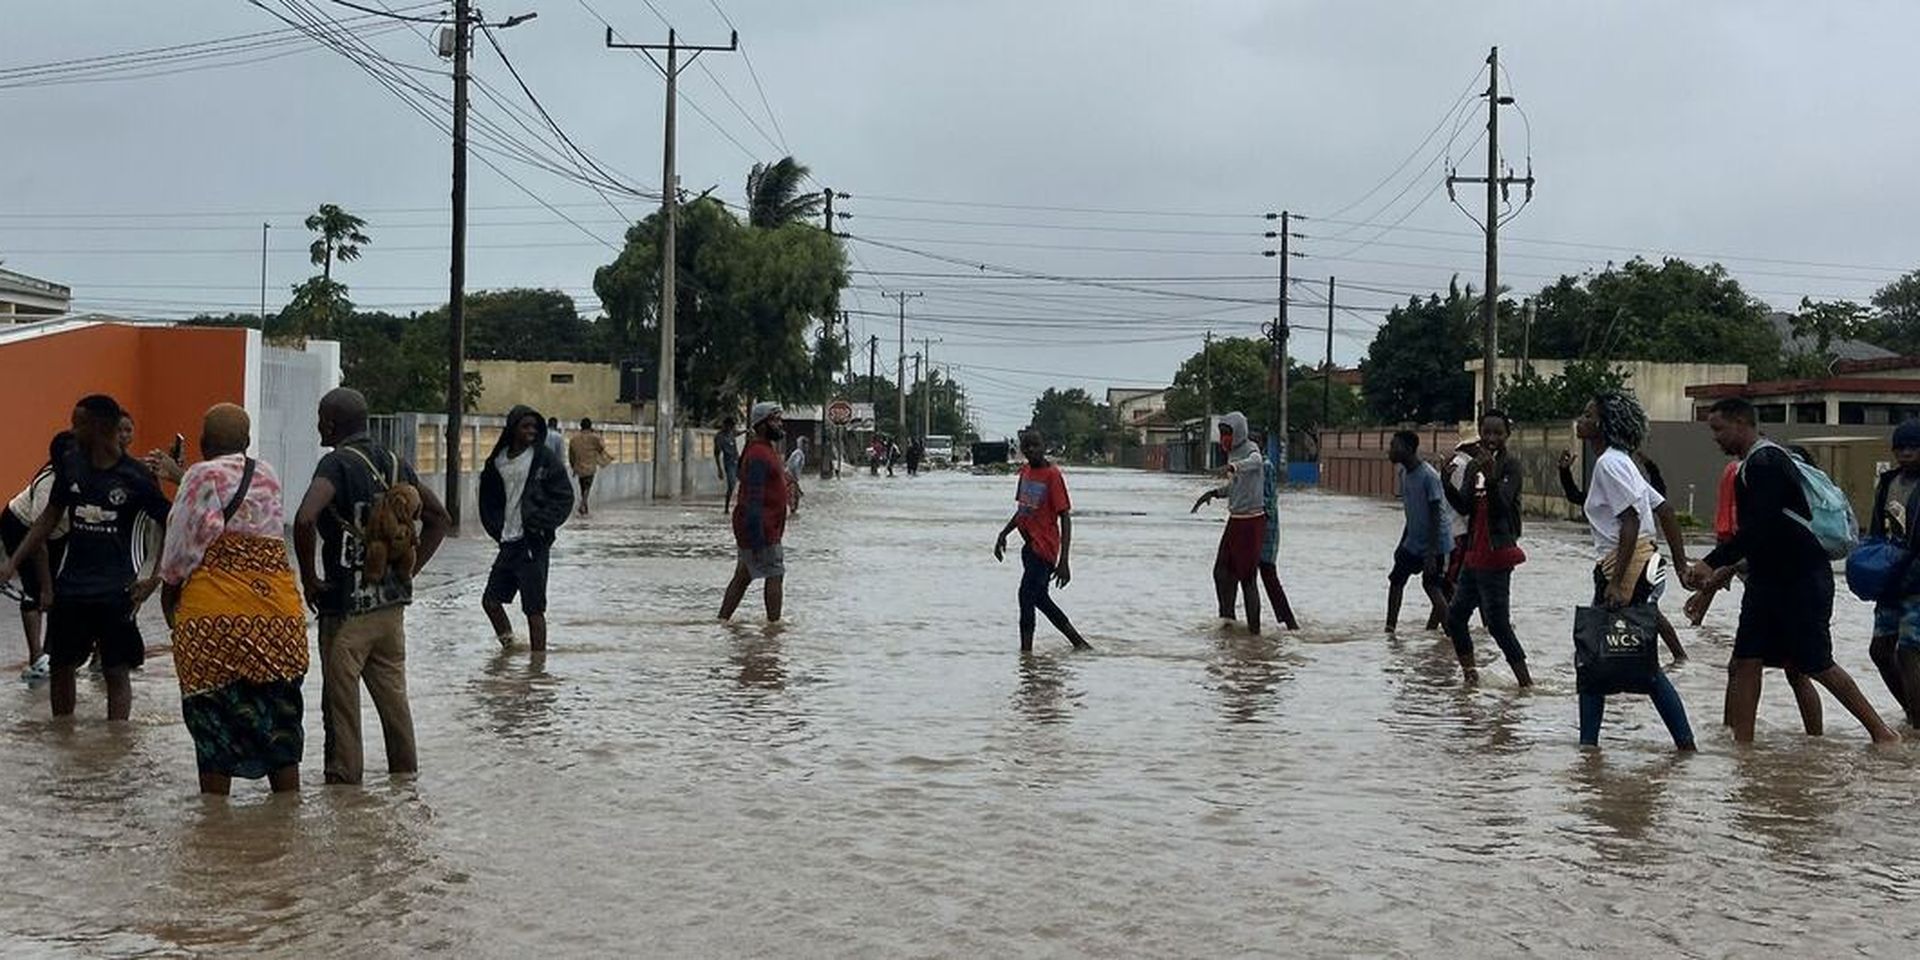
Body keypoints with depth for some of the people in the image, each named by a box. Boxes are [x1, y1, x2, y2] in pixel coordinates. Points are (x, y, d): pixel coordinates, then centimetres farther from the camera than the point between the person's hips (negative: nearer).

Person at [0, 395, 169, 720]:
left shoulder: (136, 478, -12)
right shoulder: (71, 464, 1)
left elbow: (169, 527, -4)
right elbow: (50, 517, 10)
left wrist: (154, 580, -11)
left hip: (116, 591, -5)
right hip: (70, 586, 5)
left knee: (117, 672, 0)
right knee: (60, 666, 14)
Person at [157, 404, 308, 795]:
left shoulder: (202, 477, -5)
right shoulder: (269, 476, 11)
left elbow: (186, 543, -7)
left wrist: (168, 588, 10)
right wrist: (179, 475, 35)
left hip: (214, 618, -5)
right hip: (279, 618, 5)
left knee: (213, 723, 3)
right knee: (278, 721, 11)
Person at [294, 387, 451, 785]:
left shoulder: (337, 464, -14)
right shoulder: (395, 463, 8)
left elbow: (305, 520, -29)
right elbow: (439, 518, 15)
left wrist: (309, 579, -16)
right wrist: (409, 569, 12)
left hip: (347, 605, -7)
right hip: (392, 603, 7)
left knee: (341, 703, 4)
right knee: (393, 696, 16)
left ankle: (344, 782, 9)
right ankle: (406, 776, 22)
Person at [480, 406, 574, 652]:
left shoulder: (544, 458, -6)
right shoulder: (498, 460, 8)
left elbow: (564, 498, -5)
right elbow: (488, 500, 19)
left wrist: (540, 525, -13)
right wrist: (496, 528, 8)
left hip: (534, 543, -6)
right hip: (508, 542, 6)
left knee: (534, 608, -4)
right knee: (490, 600, 11)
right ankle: (510, 648, 30)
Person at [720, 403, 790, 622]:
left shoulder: (767, 450, 16)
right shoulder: (758, 455, -18)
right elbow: (753, 499, -22)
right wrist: (757, 540, -25)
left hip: (766, 528, 10)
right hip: (761, 530, -10)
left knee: (743, 577, 13)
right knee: (775, 575, -5)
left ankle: (722, 620, 18)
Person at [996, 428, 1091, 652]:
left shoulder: (1052, 475, -14)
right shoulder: (1025, 471, 9)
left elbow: (1065, 518, -16)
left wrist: (1064, 561, -21)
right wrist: (1003, 535, 17)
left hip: (1044, 547, -9)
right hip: (1030, 546, 9)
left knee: (1027, 595, -15)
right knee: (1040, 598, 16)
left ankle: (1026, 650, -13)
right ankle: (1079, 643, 26)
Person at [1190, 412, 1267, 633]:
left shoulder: (1250, 450, -14)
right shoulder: (1232, 453, 11)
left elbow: (1255, 461, -40)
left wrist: (1236, 466, -60)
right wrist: (1215, 492, 8)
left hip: (1251, 521, -8)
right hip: (1235, 520, 8)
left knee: (1247, 576, -4)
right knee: (1222, 571, 9)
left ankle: (1254, 627, 4)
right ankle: (1227, 616, 23)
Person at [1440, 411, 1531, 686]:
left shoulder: (1510, 465, -7)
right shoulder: (1474, 466, 13)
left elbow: (1502, 504, -19)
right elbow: (1463, 506, 5)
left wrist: (1490, 477, -35)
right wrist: (1446, 481, -10)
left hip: (1496, 555, -8)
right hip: (1474, 554, 8)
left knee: (1497, 622, -10)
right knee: (1455, 614, 12)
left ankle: (1525, 679, -3)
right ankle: (1469, 670, 24)